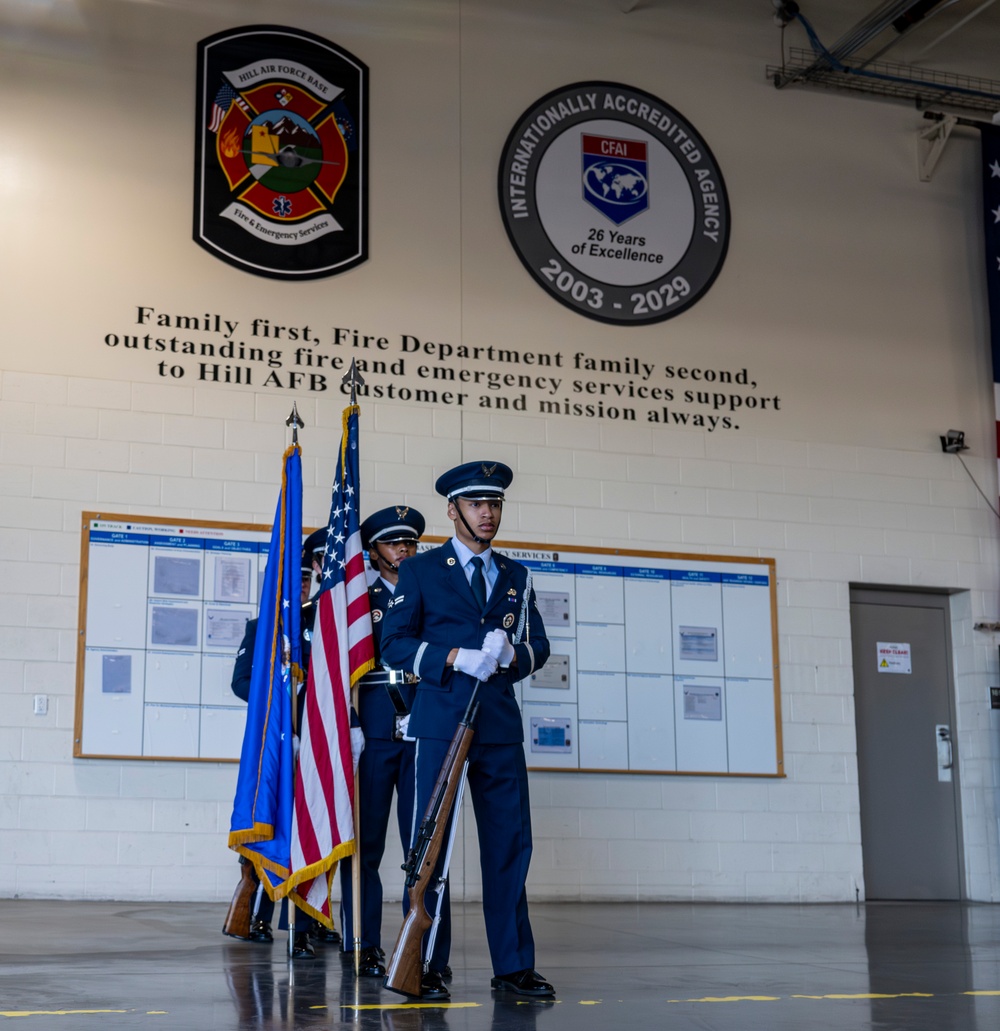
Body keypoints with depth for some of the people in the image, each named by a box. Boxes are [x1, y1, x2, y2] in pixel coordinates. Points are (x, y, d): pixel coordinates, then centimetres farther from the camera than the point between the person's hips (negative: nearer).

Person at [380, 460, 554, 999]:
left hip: (501, 726, 4)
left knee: (510, 844, 2)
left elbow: (537, 645, 17)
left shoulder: (516, 577, 17)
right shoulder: (420, 570, 6)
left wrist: (510, 657, -6)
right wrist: (455, 659, -13)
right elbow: (394, 642, 0)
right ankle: (422, 966, 7)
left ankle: (513, 967, 9)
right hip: (439, 722, -3)